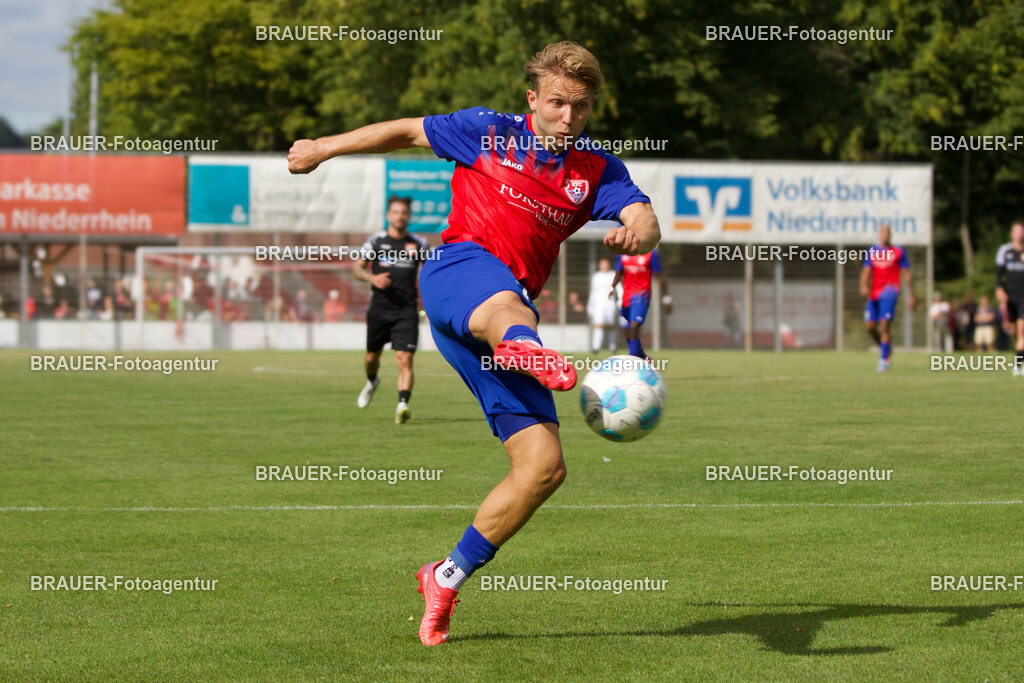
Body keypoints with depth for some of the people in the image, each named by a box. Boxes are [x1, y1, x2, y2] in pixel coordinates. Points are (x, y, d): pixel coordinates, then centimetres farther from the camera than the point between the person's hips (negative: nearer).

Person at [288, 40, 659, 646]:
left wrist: (636, 236, -28)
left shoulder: (598, 169, 14)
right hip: (459, 267, -4)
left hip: (515, 307, 4)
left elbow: (646, 222, -3)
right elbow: (407, 132, 24)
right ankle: (526, 350, -84)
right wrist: (325, 148, 28)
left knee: (545, 467, -6)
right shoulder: (491, 132, 11)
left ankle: (449, 578, 10)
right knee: (505, 305, -44)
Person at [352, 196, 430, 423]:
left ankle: (402, 405, -23)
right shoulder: (376, 241, 4)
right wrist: (372, 278, -10)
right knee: (373, 355, 14)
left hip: (406, 312, -1)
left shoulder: (419, 244, 4)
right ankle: (372, 382, 48)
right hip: (379, 309, 1)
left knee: (405, 359, -15)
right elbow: (358, 268, 11)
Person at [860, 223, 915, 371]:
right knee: (870, 326, 1)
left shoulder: (898, 252, 3)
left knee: (884, 325, -15)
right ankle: (887, 350, 24)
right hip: (874, 293, 4)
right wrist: (863, 285, -15)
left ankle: (884, 359, -10)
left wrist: (911, 296, 2)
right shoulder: (872, 252, 12)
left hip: (889, 293, -4)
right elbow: (866, 272, 6)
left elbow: (907, 275, 5)